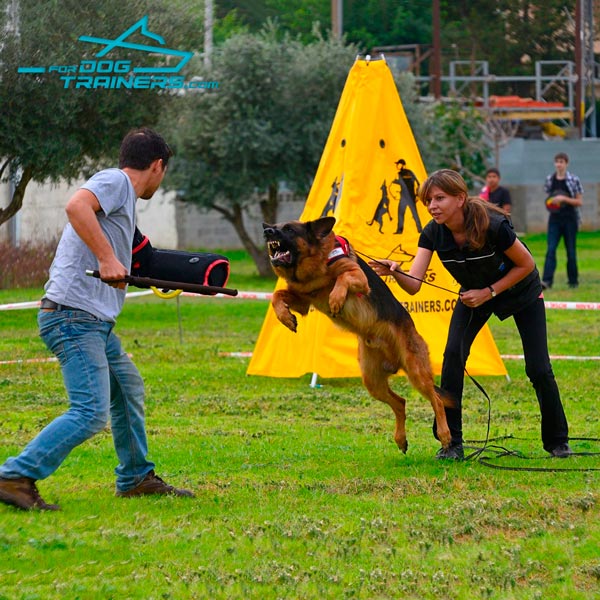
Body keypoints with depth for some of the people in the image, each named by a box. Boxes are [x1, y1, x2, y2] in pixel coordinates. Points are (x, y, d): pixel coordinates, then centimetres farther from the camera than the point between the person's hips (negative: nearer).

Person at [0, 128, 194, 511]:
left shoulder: (123, 196, 22)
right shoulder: (115, 181, -6)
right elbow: (76, 206, -27)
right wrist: (107, 258, -29)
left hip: (97, 321, 11)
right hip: (74, 317, -11)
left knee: (128, 389, 24)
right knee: (91, 413, -17)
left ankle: (136, 478, 36)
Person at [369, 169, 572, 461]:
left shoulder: (492, 226, -36)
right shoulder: (433, 233, -23)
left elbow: (526, 265, -22)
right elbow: (413, 284, -29)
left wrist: (488, 293, -26)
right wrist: (395, 272, -50)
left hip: (522, 291, -3)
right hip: (475, 293, 3)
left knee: (538, 368, -8)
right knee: (453, 354, -18)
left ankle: (557, 441, 14)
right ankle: (451, 443, -10)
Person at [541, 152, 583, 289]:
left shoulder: (574, 180, -3)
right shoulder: (549, 179, 7)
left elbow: (579, 202, -4)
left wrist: (564, 199, -18)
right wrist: (550, 203, -4)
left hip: (570, 219, -2)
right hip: (554, 219, 2)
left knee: (571, 251, 5)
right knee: (551, 249, -11)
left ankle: (573, 280, 17)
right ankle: (547, 280, -19)